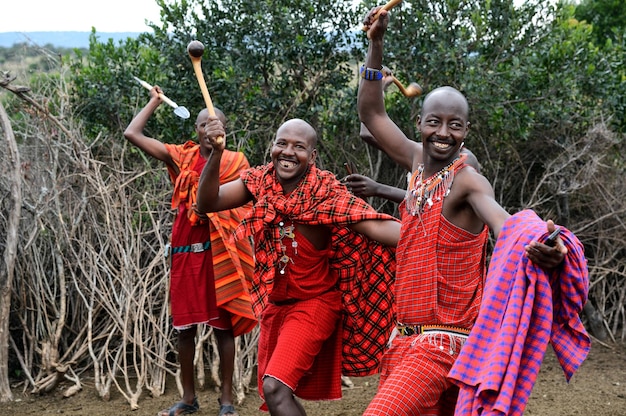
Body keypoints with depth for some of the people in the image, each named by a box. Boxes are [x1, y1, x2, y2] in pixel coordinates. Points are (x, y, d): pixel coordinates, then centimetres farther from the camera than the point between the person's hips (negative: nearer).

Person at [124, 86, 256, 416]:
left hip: (221, 250, -2)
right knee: (185, 325, 6)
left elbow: (246, 203, 2)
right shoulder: (181, 157, 7)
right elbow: (132, 133, 3)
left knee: (224, 324, 2)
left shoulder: (235, 161, 4)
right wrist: (154, 102, 13)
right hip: (187, 249, 2)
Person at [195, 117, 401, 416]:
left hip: (315, 302, -6)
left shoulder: (326, 192, -19)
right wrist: (216, 153, -27)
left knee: (275, 386, -21)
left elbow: (377, 226, -29)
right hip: (275, 302, 6)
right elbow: (207, 204, -13)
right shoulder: (260, 182, -5)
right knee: (273, 390, 16)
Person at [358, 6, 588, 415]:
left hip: (444, 343, -8)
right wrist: (376, 44, 8)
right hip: (406, 336, 8)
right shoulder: (419, 161, 6)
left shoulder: (467, 181, -14)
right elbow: (372, 113, 16)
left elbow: (504, 224, -33)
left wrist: (540, 247, -56)